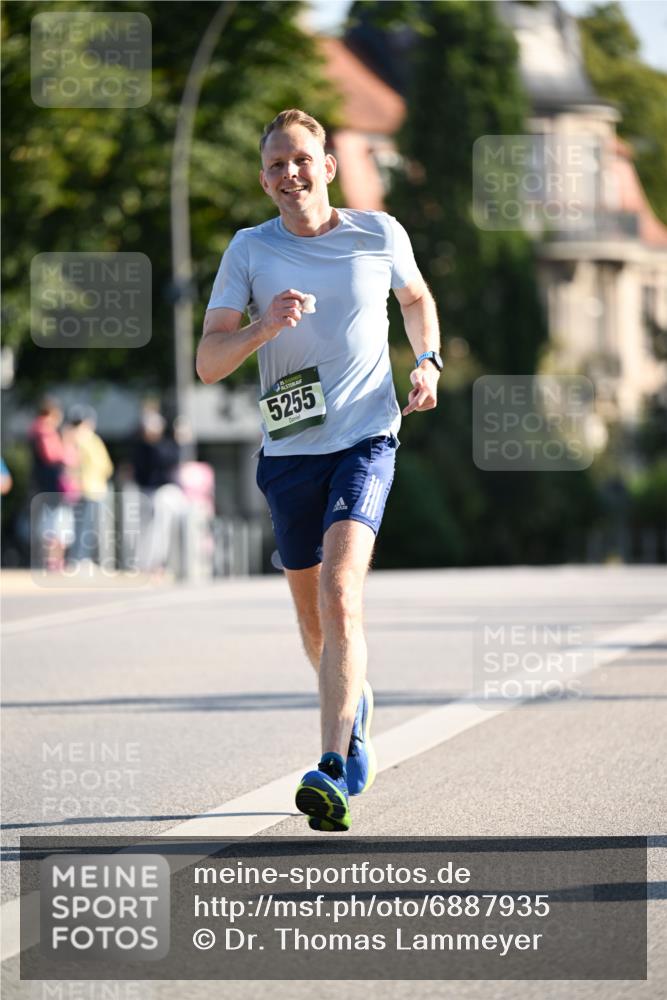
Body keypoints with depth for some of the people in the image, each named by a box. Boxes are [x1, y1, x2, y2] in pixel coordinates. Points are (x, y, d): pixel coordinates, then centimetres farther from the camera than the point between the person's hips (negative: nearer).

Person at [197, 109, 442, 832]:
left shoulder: (379, 235, 2)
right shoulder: (250, 251, 1)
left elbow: (416, 298, 24)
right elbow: (208, 364, -5)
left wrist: (428, 362, 8)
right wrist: (264, 325, -23)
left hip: (366, 439, -2)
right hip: (289, 450, 3)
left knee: (339, 592, -23)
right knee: (315, 622, 13)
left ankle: (335, 772, -30)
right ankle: (355, 703, 46)